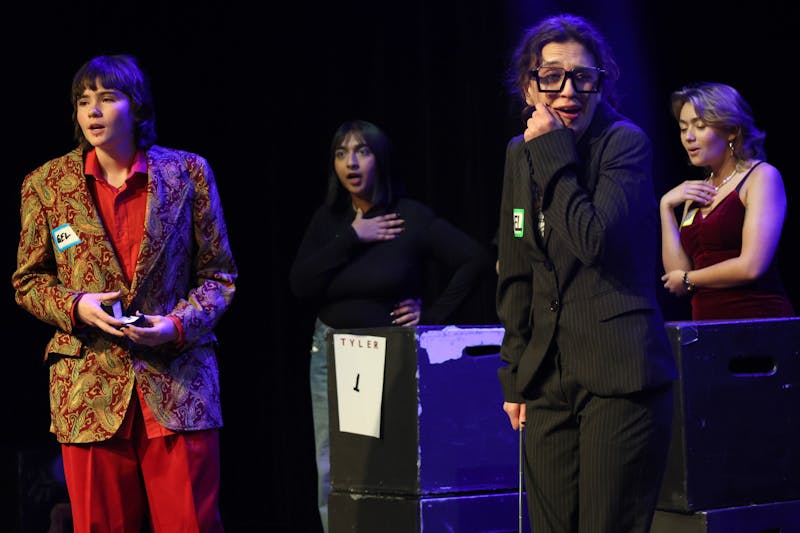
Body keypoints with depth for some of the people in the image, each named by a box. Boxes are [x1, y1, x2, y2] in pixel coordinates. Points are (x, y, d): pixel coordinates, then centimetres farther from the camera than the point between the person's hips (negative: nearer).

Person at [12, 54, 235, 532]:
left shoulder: (188, 173, 4)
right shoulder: (46, 184, 5)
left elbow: (219, 275, 7)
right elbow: (28, 281, 12)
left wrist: (180, 323, -11)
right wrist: (76, 306, -9)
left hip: (178, 385, -1)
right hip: (89, 390, 1)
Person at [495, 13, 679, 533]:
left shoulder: (626, 142, -5)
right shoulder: (520, 153, 13)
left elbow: (594, 240, -20)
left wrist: (553, 153, -14)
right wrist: (514, 374, 17)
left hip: (619, 376, -6)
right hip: (548, 376, 6)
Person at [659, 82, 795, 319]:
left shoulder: (762, 176, -1)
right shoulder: (697, 192, 17)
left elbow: (751, 267, -12)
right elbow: (678, 280, 8)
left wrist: (688, 279, 2)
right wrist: (666, 207, 4)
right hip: (707, 322, 6)